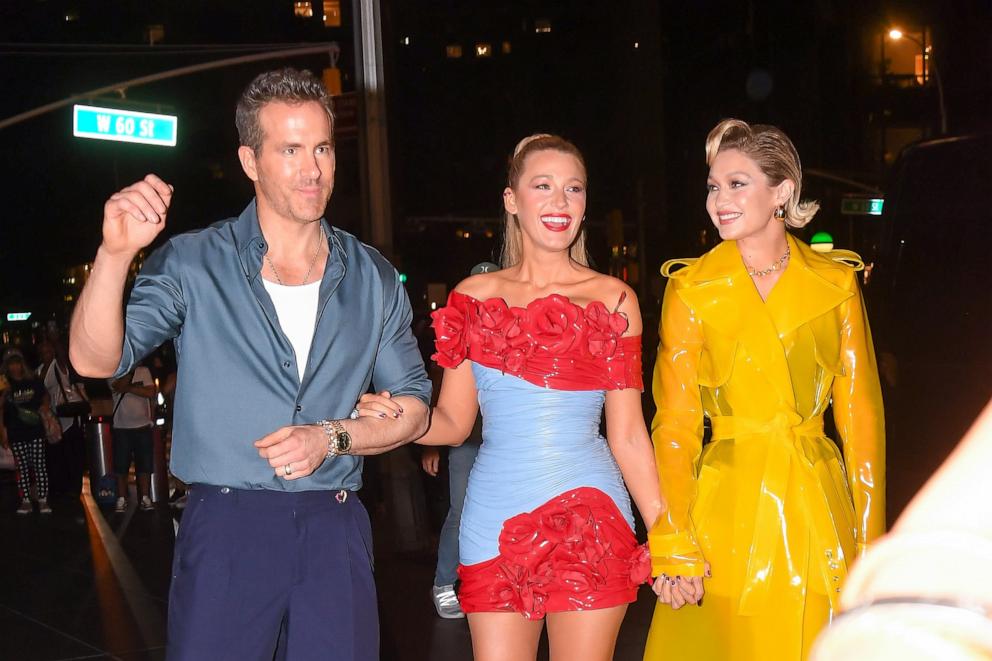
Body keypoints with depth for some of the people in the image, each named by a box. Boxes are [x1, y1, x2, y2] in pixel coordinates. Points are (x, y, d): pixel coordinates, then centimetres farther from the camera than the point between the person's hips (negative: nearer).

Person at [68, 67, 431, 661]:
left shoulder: (373, 278, 7)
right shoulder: (191, 265, -1)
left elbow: (413, 407, 10)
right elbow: (96, 361, -11)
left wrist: (332, 436, -8)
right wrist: (114, 255, -27)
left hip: (336, 529, 3)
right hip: (226, 527, -2)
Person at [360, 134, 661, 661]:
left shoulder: (613, 299, 3)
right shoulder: (474, 296, 7)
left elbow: (626, 435, 3)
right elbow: (453, 421, 8)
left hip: (589, 519, -1)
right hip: (495, 520, 1)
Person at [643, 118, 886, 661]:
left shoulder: (836, 283, 2)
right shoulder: (691, 290, -2)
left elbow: (860, 413, 4)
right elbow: (675, 423, -4)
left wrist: (870, 537, 0)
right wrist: (675, 546, -12)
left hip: (817, 511, 1)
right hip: (726, 509, -1)